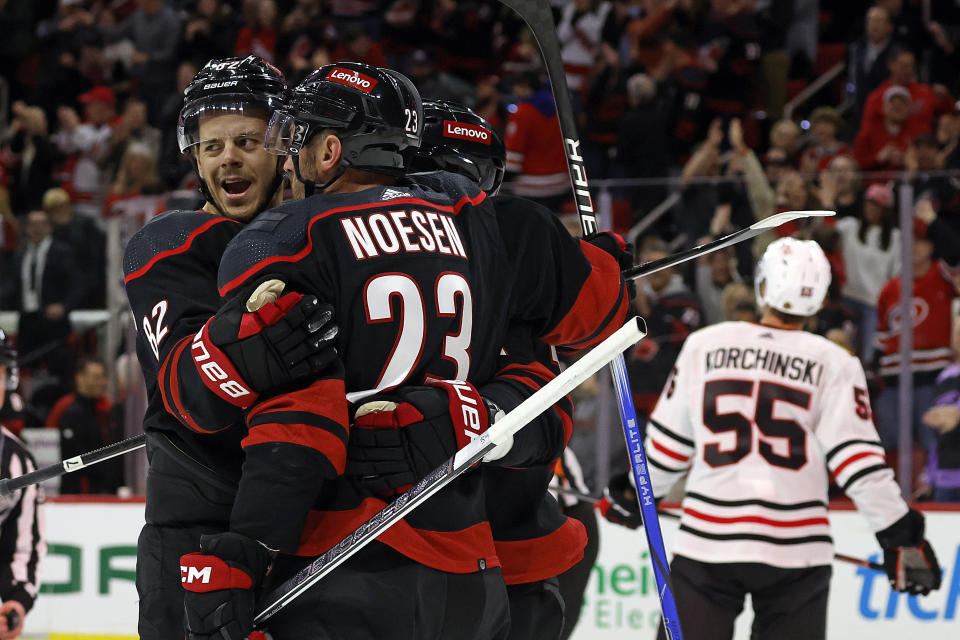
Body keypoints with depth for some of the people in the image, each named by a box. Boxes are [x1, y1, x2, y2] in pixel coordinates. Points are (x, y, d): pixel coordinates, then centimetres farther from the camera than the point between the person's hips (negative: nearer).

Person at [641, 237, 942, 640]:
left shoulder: (703, 346, 3)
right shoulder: (833, 364, 0)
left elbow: (667, 442, 9)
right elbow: (858, 460, -6)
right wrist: (900, 534, -1)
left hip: (707, 542, 0)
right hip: (794, 552, 0)